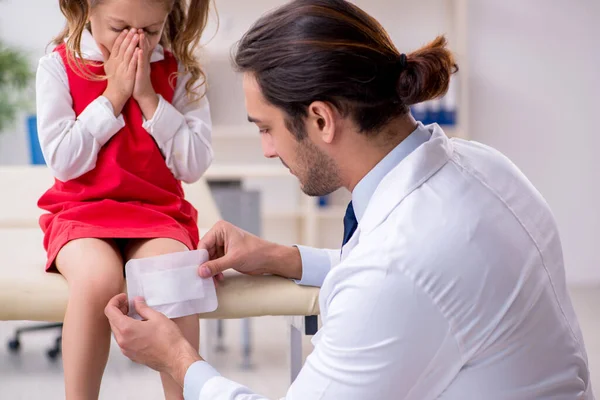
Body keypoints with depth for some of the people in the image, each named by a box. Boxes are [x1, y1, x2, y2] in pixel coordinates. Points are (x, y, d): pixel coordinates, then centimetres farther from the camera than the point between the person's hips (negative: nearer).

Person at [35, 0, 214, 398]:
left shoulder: (179, 73, 4)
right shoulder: (59, 67, 0)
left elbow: (194, 165, -4)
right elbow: (63, 161, -8)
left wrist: (148, 97, -11)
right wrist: (113, 96, -11)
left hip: (159, 213, 1)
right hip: (81, 212, -1)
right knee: (98, 279, -35)